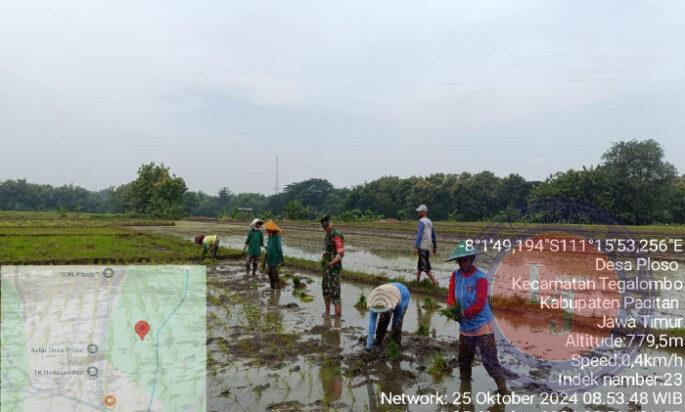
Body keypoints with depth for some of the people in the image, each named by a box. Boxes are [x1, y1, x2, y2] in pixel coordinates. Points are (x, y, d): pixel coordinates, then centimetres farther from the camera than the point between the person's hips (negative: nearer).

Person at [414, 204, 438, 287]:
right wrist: (435, 247, 25)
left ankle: (434, 281, -9)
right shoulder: (429, 222, 14)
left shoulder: (422, 221, -11)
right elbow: (433, 235, 19)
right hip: (428, 247, 9)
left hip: (422, 247, -9)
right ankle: (417, 280, 21)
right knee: (420, 265, 16)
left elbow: (419, 235, -19)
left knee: (425, 266, -7)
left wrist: (416, 247, -20)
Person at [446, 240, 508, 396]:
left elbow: (480, 303, -21)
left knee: (490, 361, -5)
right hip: (465, 328, 6)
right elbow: (451, 297, -3)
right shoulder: (455, 275, -1)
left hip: (482, 326, -6)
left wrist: (463, 314, -30)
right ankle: (465, 387, 38)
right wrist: (452, 308, -23)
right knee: (464, 360, 20)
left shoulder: (480, 277, -16)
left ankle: (503, 390, 9)